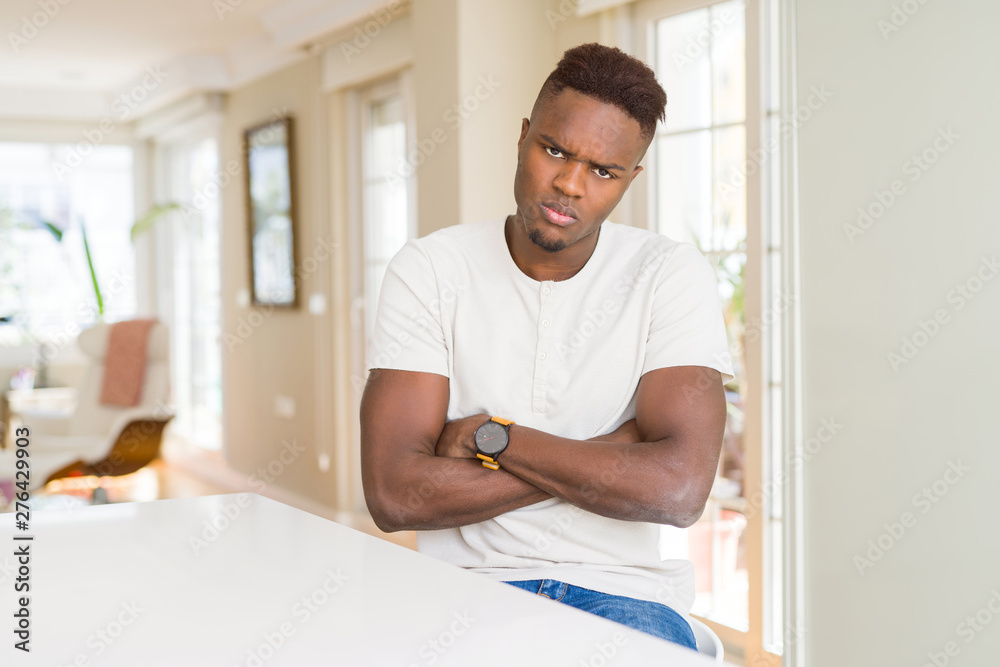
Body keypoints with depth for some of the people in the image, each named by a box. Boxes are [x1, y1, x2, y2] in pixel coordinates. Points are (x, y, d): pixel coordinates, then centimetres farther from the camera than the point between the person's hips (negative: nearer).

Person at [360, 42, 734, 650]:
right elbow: (394, 494, -12)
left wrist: (492, 437, -11)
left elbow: (679, 488, -16)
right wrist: (615, 454, -12)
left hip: (620, 588, 0)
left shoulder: (673, 275, -3)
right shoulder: (428, 270, -2)